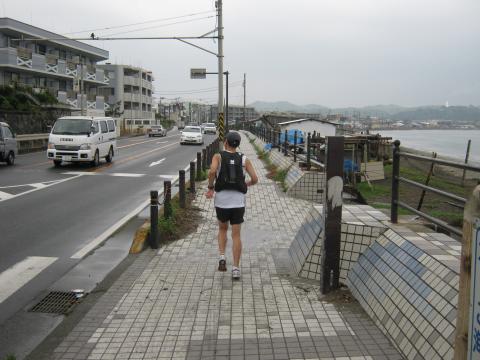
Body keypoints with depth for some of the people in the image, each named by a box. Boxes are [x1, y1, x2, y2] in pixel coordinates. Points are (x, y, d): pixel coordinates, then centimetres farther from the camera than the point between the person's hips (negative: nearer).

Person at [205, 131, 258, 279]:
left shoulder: (218, 156, 2)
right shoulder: (244, 159, 7)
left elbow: (212, 171, -20)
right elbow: (255, 179, 1)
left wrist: (210, 187, -5)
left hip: (221, 201, 0)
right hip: (238, 202, 0)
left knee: (222, 229, 24)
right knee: (236, 236, 5)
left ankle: (222, 257, 6)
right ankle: (236, 269, -2)